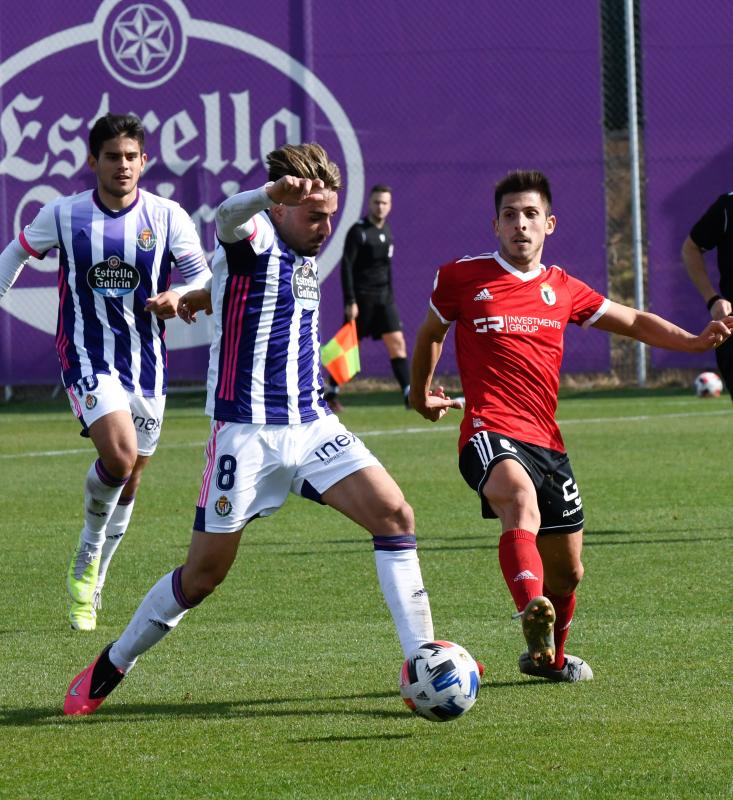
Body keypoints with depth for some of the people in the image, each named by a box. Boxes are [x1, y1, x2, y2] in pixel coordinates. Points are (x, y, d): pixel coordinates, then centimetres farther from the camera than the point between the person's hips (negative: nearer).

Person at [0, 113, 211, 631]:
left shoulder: (167, 216, -2)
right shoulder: (63, 215, -3)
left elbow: (202, 278, 2)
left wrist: (178, 299, -19)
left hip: (146, 360, 3)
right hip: (87, 358, -3)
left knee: (128, 481, 10)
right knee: (119, 456, -25)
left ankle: (89, 581, 31)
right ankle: (88, 561, 0)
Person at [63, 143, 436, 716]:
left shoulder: (305, 256, 13)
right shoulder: (256, 238, -10)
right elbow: (228, 217, -37)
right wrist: (271, 192, -58)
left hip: (313, 426, 7)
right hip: (247, 432, -7)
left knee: (395, 515, -11)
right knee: (204, 573, 1)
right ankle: (112, 665, 21)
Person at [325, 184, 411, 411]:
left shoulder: (386, 231, 11)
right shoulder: (358, 231, -11)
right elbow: (346, 266, -14)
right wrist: (350, 301, -19)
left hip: (384, 297, 6)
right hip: (362, 297, -6)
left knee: (397, 342, -3)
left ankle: (409, 394, -6)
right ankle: (332, 393, 13)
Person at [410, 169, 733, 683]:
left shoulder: (563, 289, 13)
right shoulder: (462, 278, 3)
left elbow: (634, 322, 21)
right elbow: (431, 333, 21)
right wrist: (421, 394, 32)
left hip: (546, 442, 5)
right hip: (490, 433, -5)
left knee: (567, 570, 14)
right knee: (521, 497, -39)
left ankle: (548, 657, 42)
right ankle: (533, 614, -61)